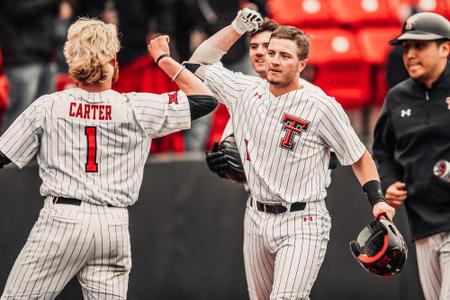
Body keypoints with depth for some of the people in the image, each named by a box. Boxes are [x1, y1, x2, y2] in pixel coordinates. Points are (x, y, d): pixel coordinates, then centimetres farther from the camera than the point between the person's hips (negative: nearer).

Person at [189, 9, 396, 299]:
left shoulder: (323, 107, -10)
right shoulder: (246, 91, 5)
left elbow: (359, 157, -1)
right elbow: (200, 61, 17)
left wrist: (377, 199, -14)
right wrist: (237, 27, 8)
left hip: (302, 224, -6)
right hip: (257, 219, 6)